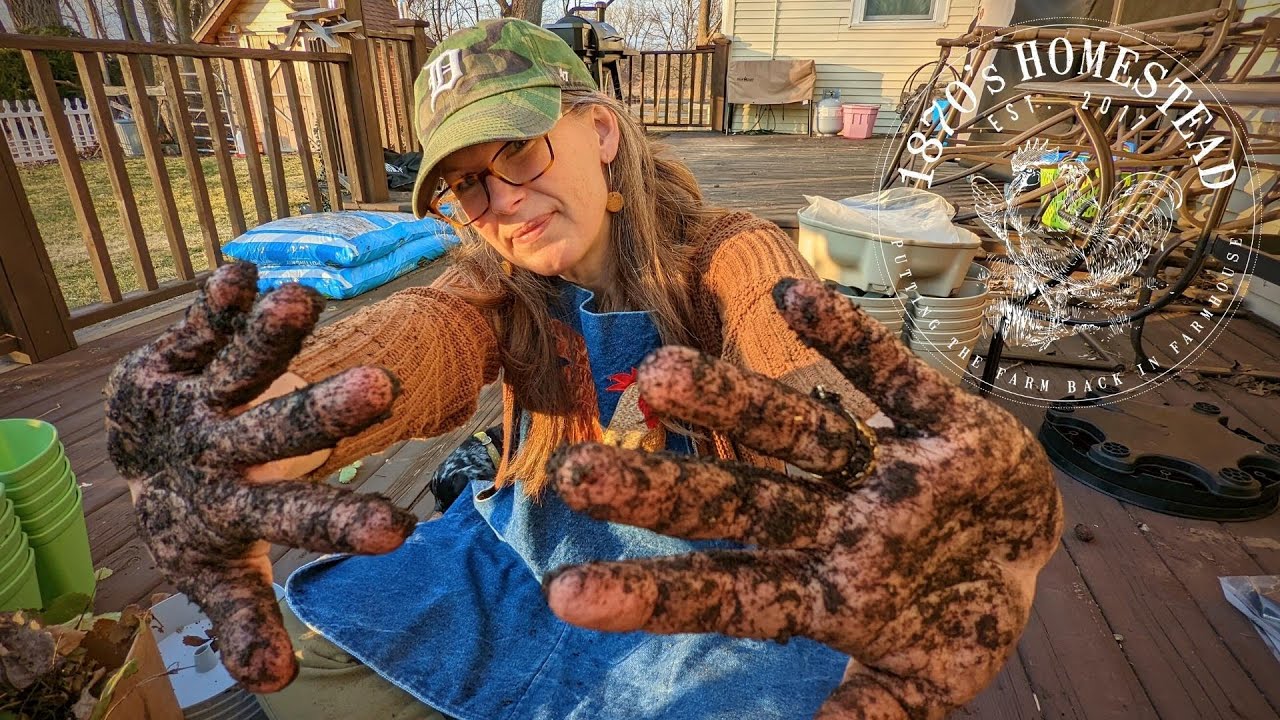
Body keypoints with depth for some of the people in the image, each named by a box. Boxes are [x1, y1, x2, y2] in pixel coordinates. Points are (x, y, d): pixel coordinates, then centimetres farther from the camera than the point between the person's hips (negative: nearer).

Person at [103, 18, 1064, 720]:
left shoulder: (729, 258, -19)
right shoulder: (495, 288, -9)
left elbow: (808, 373, -38)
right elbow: (396, 346, -30)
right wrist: (239, 428, -52)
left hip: (707, 578, -2)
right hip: (520, 562, 3)